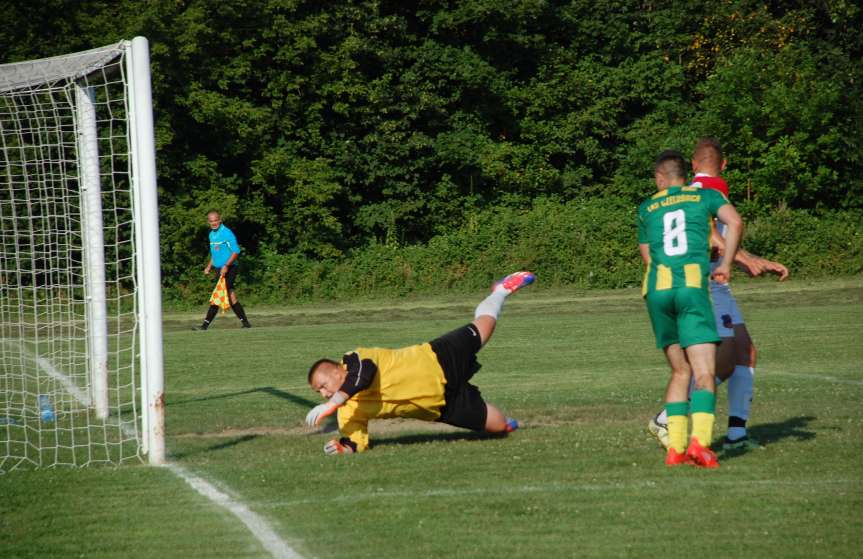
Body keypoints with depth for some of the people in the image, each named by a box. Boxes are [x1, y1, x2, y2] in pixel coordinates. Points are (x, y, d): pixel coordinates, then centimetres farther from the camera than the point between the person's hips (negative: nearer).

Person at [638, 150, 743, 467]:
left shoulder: (646, 209, 21)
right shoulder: (704, 196, 14)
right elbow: (735, 222, -4)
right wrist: (726, 264, 4)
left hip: (656, 288, 3)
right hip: (692, 285, -3)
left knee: (680, 372, 13)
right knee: (704, 374, -6)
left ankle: (675, 447, 5)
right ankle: (699, 441, -26)